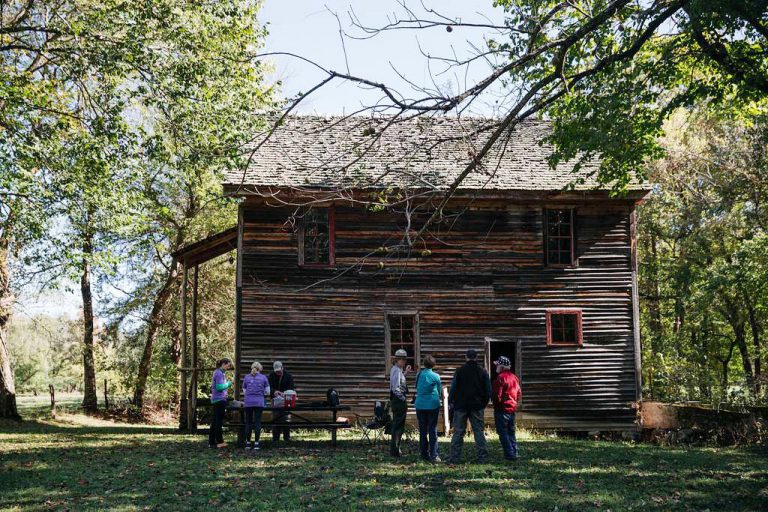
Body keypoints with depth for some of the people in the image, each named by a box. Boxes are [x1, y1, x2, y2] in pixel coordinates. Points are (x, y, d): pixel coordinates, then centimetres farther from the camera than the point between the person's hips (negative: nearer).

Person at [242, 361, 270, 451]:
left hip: (248, 402, 1)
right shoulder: (263, 378, 5)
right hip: (259, 402, -1)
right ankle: (256, 443, -1)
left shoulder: (246, 377, 8)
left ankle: (247, 443, 6)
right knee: (258, 422, 1)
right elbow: (267, 392, 7)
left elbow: (244, 391, 13)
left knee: (248, 422, 7)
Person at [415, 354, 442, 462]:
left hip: (420, 405, 3)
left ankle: (424, 454, 13)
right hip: (433, 405, -3)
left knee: (422, 430, 10)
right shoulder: (436, 376, -6)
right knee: (433, 430, 0)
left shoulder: (419, 375, 1)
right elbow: (440, 391, 6)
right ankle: (434, 455, -5)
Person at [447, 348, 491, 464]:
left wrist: (451, 401, 6)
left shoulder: (460, 371, -5)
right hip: (477, 406, 1)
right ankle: (482, 457, 7)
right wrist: (484, 403, 15)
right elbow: (488, 390, 4)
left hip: (461, 406, -1)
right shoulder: (483, 372, 1)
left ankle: (454, 458, 0)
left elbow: (453, 388, -5)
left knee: (458, 432, 2)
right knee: (479, 430, 7)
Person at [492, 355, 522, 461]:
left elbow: (496, 396, -19)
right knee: (511, 432, 15)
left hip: (502, 409, -8)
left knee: (503, 433, -3)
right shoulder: (514, 377, 11)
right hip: (512, 409, 8)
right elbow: (519, 394, 16)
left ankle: (510, 454, -7)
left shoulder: (501, 378, -16)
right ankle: (514, 453, 16)